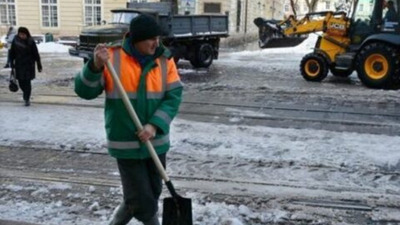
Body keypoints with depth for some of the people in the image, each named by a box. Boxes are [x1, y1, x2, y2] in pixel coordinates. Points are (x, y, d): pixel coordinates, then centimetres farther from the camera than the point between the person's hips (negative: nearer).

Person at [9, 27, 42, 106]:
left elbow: (36, 54, -5)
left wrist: (39, 65, -3)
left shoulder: (31, 41, -9)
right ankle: (26, 94, 35)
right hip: (19, 64, 3)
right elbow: (12, 52, 6)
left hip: (29, 64, -3)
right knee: (21, 81, 7)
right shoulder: (15, 40, -2)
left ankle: (27, 99, 5)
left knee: (27, 81, -6)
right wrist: (12, 63, 3)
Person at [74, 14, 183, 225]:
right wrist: (96, 66, -27)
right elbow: (84, 91, -9)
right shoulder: (112, 57, -8)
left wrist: (155, 125, -18)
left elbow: (174, 96, -5)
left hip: (156, 142, 4)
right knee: (142, 200, 0)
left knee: (150, 195, 16)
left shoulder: (165, 60, -1)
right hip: (126, 143, -3)